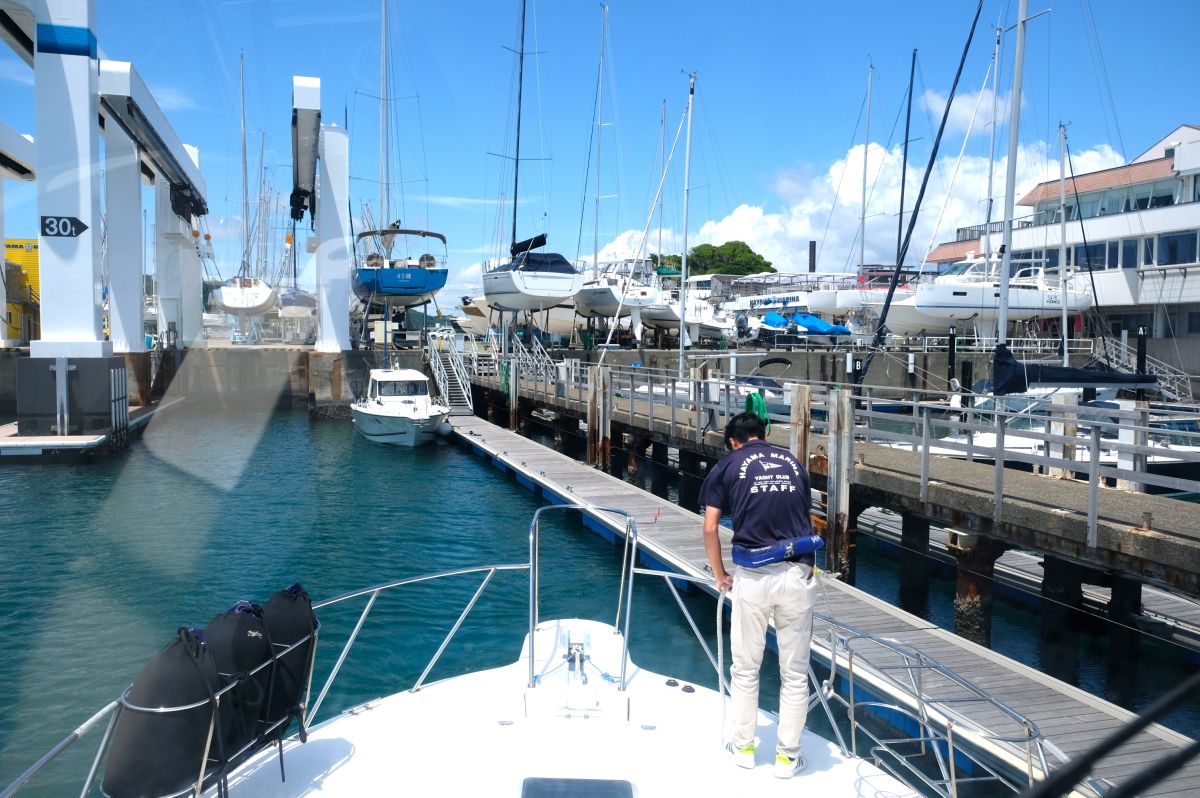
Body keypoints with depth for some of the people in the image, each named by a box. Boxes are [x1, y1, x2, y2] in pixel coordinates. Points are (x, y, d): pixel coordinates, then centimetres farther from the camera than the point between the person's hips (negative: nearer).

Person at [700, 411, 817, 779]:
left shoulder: (727, 466, 6)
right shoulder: (793, 462, 14)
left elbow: (710, 529, 0)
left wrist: (720, 576, 13)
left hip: (751, 577, -2)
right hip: (797, 576, 2)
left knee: (745, 669, 15)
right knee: (795, 673, 12)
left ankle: (743, 746, 28)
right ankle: (787, 756, 22)